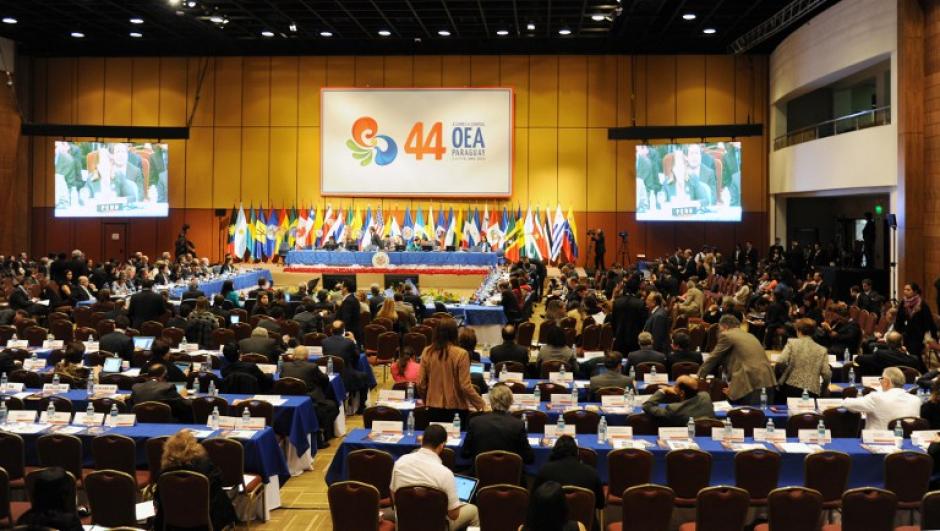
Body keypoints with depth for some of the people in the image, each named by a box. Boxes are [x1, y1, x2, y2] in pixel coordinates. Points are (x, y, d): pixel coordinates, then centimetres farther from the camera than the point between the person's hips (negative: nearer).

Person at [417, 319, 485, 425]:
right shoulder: (461, 354, -14)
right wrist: (481, 404, -4)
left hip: (434, 409, 3)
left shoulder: (427, 352, -4)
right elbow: (465, 386, -15)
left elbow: (421, 384, 1)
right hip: (456, 409, -3)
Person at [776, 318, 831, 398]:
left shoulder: (792, 343, 3)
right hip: (812, 392, 1)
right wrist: (821, 390, 19)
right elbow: (827, 375, 3)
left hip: (791, 388, -1)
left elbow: (780, 362, -10)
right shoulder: (822, 350, 8)